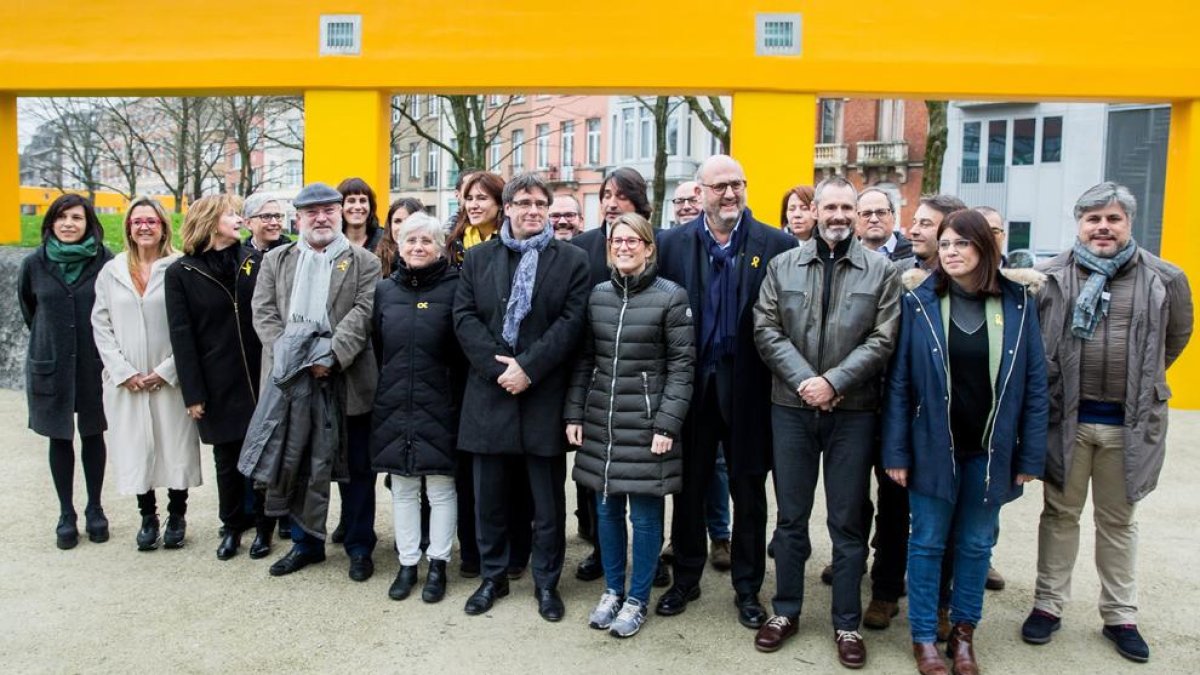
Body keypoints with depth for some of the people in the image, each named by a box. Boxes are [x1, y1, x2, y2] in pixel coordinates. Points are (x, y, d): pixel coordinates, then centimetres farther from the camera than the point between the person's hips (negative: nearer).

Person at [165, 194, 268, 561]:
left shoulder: (253, 263, 5)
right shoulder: (181, 273, 0)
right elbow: (182, 337, -2)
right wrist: (193, 393, -6)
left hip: (258, 377, 1)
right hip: (217, 383, -1)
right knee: (227, 457, 10)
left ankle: (263, 524, 22)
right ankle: (232, 526, 28)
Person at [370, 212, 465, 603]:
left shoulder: (454, 288, -3)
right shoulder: (385, 290, 9)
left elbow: (465, 351, -4)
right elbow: (375, 347, 13)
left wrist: (460, 399, -7)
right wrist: (385, 390, 9)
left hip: (439, 407, -4)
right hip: (393, 406, 4)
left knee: (440, 486, 4)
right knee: (402, 487, 11)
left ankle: (437, 565, 16)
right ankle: (407, 563, 22)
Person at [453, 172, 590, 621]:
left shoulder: (572, 260, 3)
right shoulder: (479, 258, 10)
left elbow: (571, 323, -7)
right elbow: (464, 318, 1)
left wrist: (528, 367, -15)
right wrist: (498, 366, -12)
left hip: (545, 396, -2)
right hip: (490, 392, 2)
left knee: (548, 500, 7)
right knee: (489, 497, 12)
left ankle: (547, 583, 23)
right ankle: (492, 577, 28)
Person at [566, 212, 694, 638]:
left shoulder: (671, 297, -6)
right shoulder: (598, 295, 7)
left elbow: (681, 365, -8)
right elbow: (585, 359, 11)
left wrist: (667, 424, -14)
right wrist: (574, 413, 5)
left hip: (646, 420, -4)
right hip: (600, 419, 4)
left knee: (645, 514, 5)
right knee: (607, 510, 13)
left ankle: (637, 599, 21)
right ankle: (612, 590, 29)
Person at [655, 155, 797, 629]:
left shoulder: (777, 245, -4)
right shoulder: (672, 243, 2)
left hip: (748, 387, -1)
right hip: (691, 382, 2)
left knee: (749, 492, 11)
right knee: (689, 486, 13)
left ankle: (747, 588, 27)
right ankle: (685, 578, 30)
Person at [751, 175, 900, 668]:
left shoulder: (882, 271, 2)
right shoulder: (783, 266, 5)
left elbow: (882, 340, -6)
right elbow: (766, 330, -1)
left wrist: (833, 383, -16)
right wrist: (803, 379, -13)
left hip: (853, 411, -1)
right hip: (791, 406, 1)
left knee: (849, 521, 7)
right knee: (790, 516, 11)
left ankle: (847, 623, 21)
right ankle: (785, 611, 26)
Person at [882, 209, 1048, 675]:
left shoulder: (1017, 301, -2)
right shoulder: (919, 300, -6)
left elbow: (1034, 384, 0)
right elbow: (898, 381, -6)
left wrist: (1031, 456, -2)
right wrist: (896, 452, -8)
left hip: (991, 449, 2)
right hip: (933, 445, -1)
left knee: (976, 544, 14)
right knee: (928, 542, 9)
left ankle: (964, 632, 31)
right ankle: (923, 636, 23)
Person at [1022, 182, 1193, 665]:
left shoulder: (1164, 279, 0)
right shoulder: (1051, 276, -2)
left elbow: (1178, 335, 16)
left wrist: (1141, 382, 15)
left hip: (1129, 423, 1)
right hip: (1065, 417, 0)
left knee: (1118, 521, 14)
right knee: (1060, 514, 12)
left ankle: (1120, 616, 28)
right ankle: (1048, 605, 24)